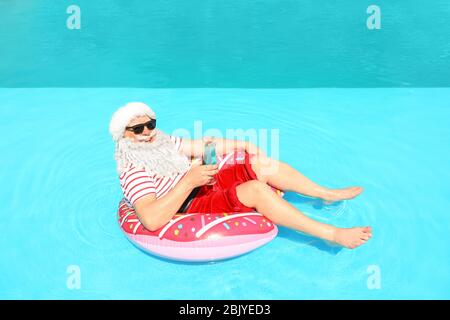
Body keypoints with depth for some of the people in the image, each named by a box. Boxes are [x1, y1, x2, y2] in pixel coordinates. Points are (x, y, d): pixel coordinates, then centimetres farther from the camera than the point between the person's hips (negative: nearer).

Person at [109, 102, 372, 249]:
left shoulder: (163, 143, 10)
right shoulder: (133, 172, -16)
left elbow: (205, 146, 14)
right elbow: (151, 220, -30)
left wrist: (243, 145, 5)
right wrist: (189, 181, -29)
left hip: (206, 187, 9)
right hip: (193, 210, -9)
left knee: (264, 164, -2)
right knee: (256, 189, -27)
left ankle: (328, 194, 10)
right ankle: (334, 235, -22)